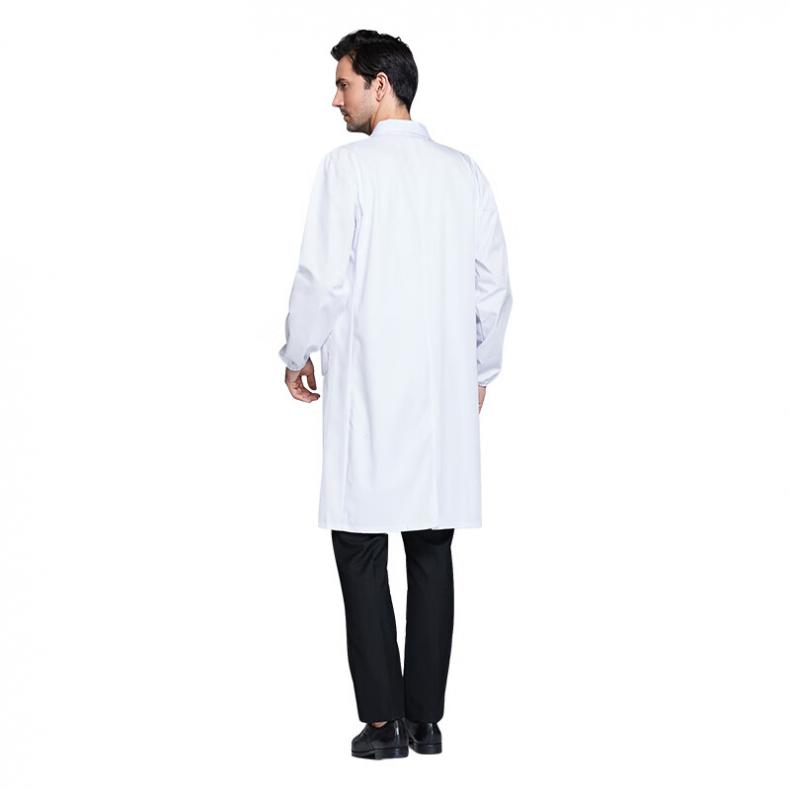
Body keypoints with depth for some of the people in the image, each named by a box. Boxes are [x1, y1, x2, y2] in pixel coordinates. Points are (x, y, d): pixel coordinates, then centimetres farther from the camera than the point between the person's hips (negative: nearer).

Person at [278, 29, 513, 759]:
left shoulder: (348, 166, -8)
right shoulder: (464, 172, 5)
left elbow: (323, 279, -11)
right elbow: (494, 283, 8)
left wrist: (297, 355, 5)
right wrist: (481, 367, 20)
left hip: (369, 391, -4)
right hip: (446, 395, 5)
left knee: (363, 557, 3)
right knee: (432, 556, 10)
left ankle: (383, 723, 4)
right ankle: (427, 719, 15)